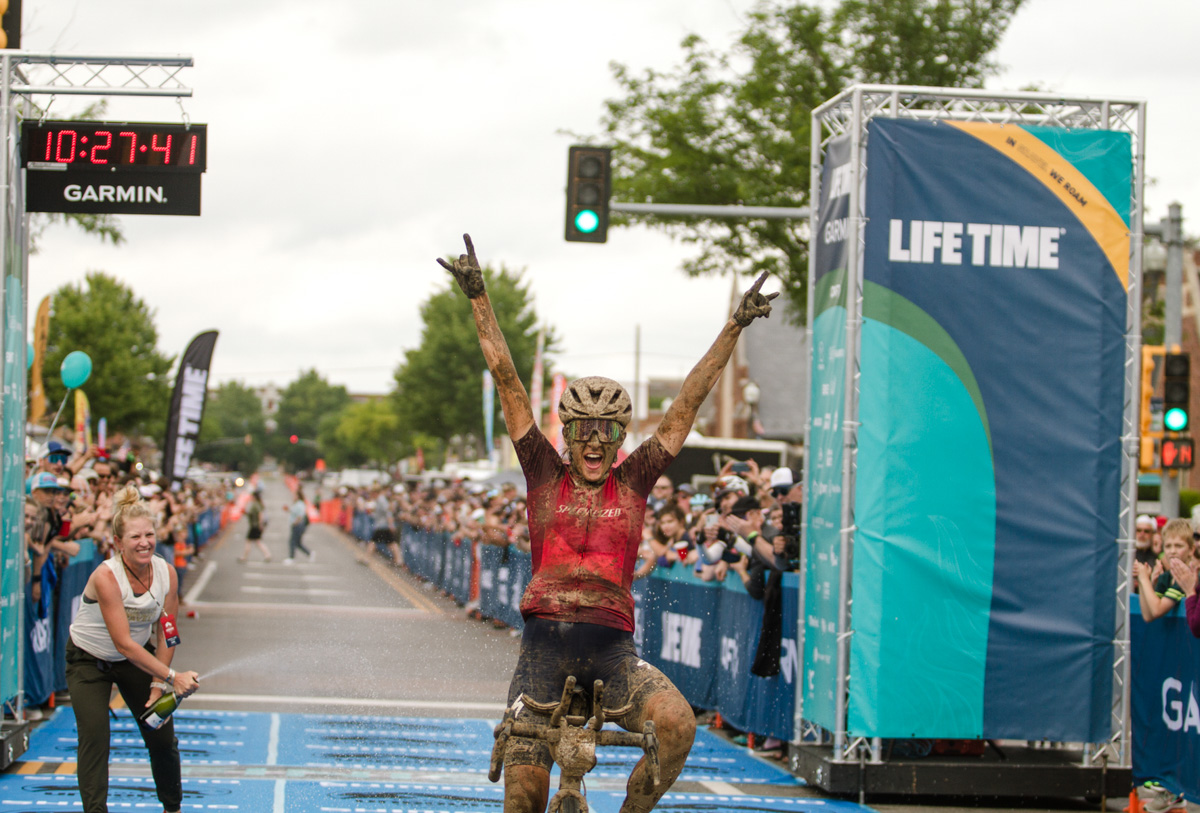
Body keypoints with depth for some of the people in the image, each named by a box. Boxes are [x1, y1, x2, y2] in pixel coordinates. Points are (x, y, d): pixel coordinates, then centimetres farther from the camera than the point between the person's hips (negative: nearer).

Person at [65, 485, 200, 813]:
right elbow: (123, 643, -33)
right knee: (95, 736, -17)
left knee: (162, 736, 4)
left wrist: (158, 685, -14)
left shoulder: (166, 573, -15)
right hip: (89, 660, -4)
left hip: (138, 658, 4)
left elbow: (165, 636, -7)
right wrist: (172, 676, -35)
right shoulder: (106, 576, -31)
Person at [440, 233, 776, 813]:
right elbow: (508, 384, 5)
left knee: (678, 724, -27)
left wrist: (734, 328, 7)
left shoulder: (634, 482, 9)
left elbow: (687, 405, 8)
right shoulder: (545, 475, 8)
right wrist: (478, 298, 2)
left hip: (612, 645, 0)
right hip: (544, 640, 0)